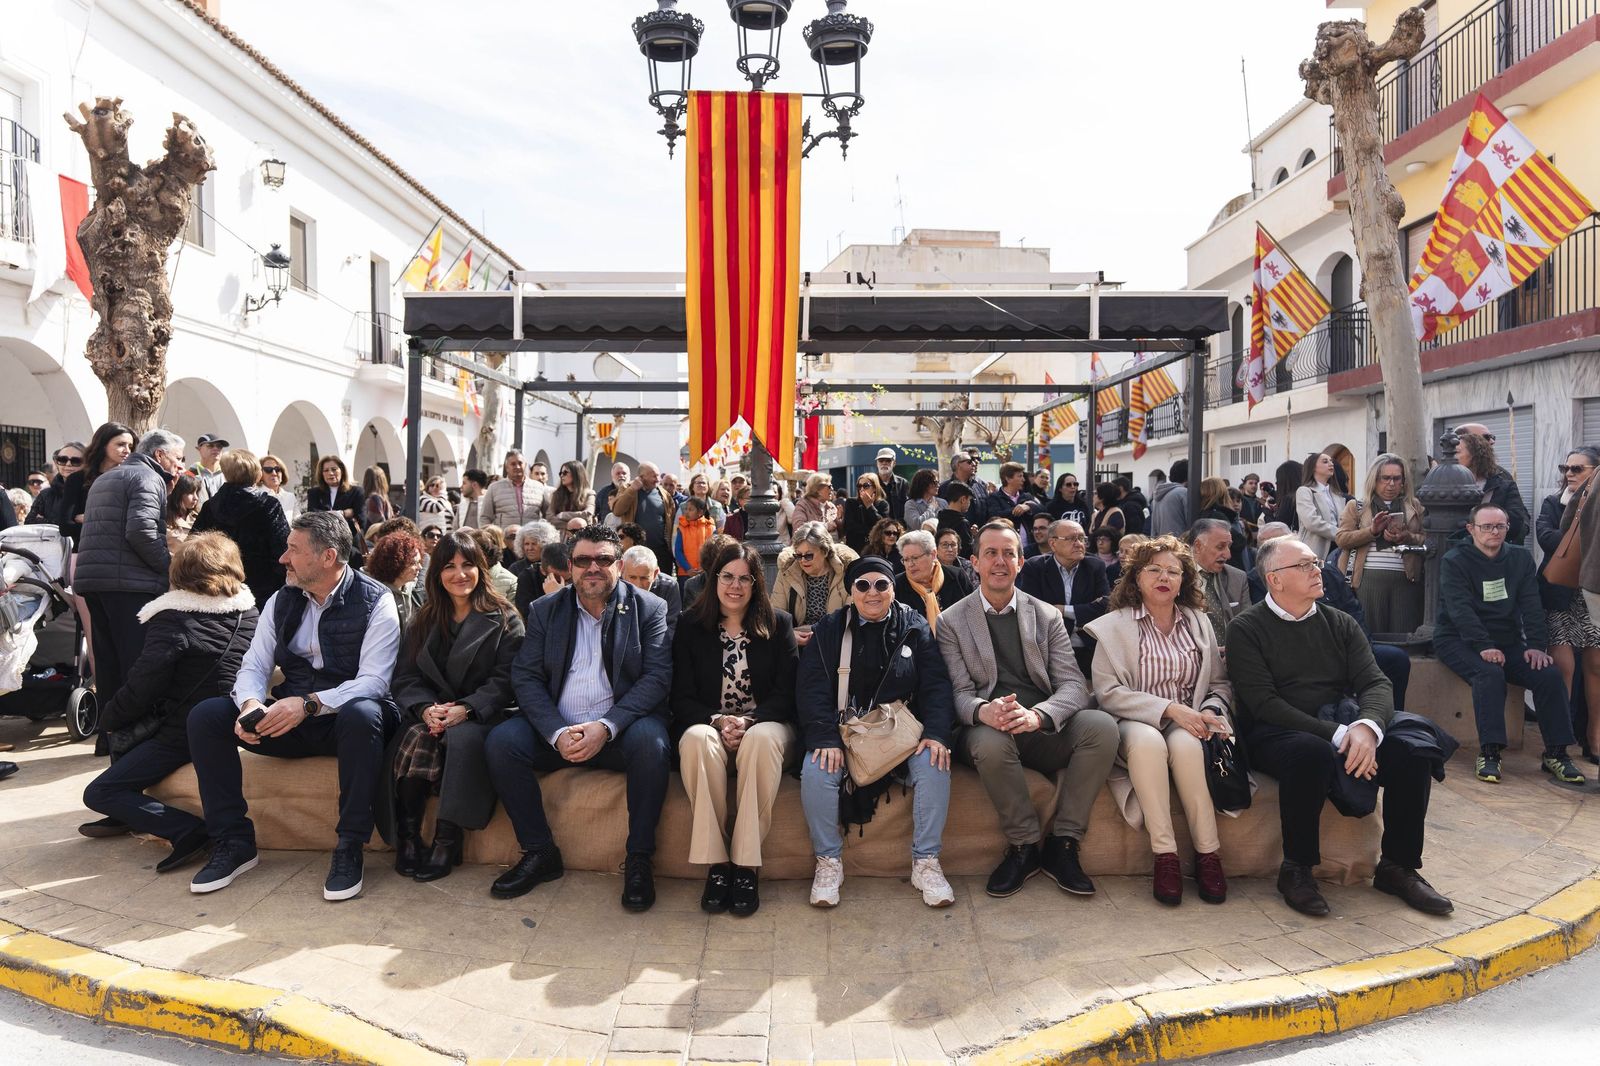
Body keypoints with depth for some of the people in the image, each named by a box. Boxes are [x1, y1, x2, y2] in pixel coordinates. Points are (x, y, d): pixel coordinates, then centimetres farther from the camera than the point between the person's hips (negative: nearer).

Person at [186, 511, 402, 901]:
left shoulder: (375, 602, -10)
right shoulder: (282, 601, 8)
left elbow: (373, 682, -19)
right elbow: (253, 667, 4)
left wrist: (308, 704, -32)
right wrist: (250, 704, -19)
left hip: (344, 720, -5)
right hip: (289, 720, 6)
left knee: (362, 715, -39)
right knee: (205, 715, -13)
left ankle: (349, 849, -25)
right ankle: (234, 842, -3)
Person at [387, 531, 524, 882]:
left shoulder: (504, 620, 4)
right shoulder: (422, 621, 16)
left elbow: (505, 680, -5)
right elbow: (405, 678, 8)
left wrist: (466, 709, -20)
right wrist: (425, 709, -14)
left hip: (482, 715, -3)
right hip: (431, 713, 3)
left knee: (463, 738, -36)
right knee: (415, 737, -31)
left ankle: (448, 840, -27)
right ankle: (407, 836, -20)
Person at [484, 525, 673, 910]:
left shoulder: (649, 608, 2)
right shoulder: (545, 610, 9)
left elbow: (657, 676, -8)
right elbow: (525, 677, 1)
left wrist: (606, 727, -21)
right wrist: (558, 733, -17)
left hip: (619, 729, -2)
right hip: (557, 730, 3)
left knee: (651, 742, -33)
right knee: (501, 740, -22)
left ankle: (638, 860, -16)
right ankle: (540, 853, -7)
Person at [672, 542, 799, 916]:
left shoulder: (778, 624, 7)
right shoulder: (692, 626, 8)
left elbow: (786, 692, 1)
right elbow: (682, 697, 4)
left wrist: (748, 721, -15)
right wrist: (718, 720, -15)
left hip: (765, 725, 0)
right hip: (708, 723, 1)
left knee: (761, 739, -37)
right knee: (697, 739, -36)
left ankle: (746, 865, -30)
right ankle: (716, 863, -30)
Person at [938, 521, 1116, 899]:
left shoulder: (1047, 616, 11)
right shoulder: (952, 621, 6)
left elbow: (1073, 684, 0)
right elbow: (960, 693, -1)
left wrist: (1037, 715, -23)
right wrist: (984, 711, -27)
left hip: (1045, 730, 2)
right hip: (990, 727, -2)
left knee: (1102, 724, -27)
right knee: (990, 740, -37)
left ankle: (1062, 844, -13)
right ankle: (1025, 846, -13)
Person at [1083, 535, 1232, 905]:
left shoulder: (1199, 622, 15)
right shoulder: (1115, 625, 4)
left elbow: (1220, 683, 14)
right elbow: (1107, 692, -7)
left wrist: (1210, 710, -9)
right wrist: (1169, 708, -17)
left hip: (1188, 726, 2)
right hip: (1134, 724, -2)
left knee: (1184, 744, -33)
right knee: (1147, 740, -36)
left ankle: (1208, 854, -23)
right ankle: (1164, 854, -29)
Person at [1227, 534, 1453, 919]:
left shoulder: (1340, 623, 15)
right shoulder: (1246, 628, -2)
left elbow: (1376, 684, 2)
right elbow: (1264, 704, -12)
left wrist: (1366, 727, -21)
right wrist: (1336, 735, -22)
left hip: (1342, 728, 5)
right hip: (1274, 734, -5)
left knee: (1412, 751, -20)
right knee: (1314, 754, -37)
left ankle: (1398, 866, -1)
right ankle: (1297, 869, -18)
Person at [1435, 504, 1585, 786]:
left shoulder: (1520, 558, 10)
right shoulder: (1454, 561, -6)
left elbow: (1531, 605, 2)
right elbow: (1460, 609, -17)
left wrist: (1537, 645, -13)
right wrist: (1483, 646, -29)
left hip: (1508, 641, 5)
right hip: (1459, 640, -5)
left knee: (1549, 675, -18)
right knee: (1489, 674, -33)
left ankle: (1556, 752, -9)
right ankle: (1489, 752, -30)